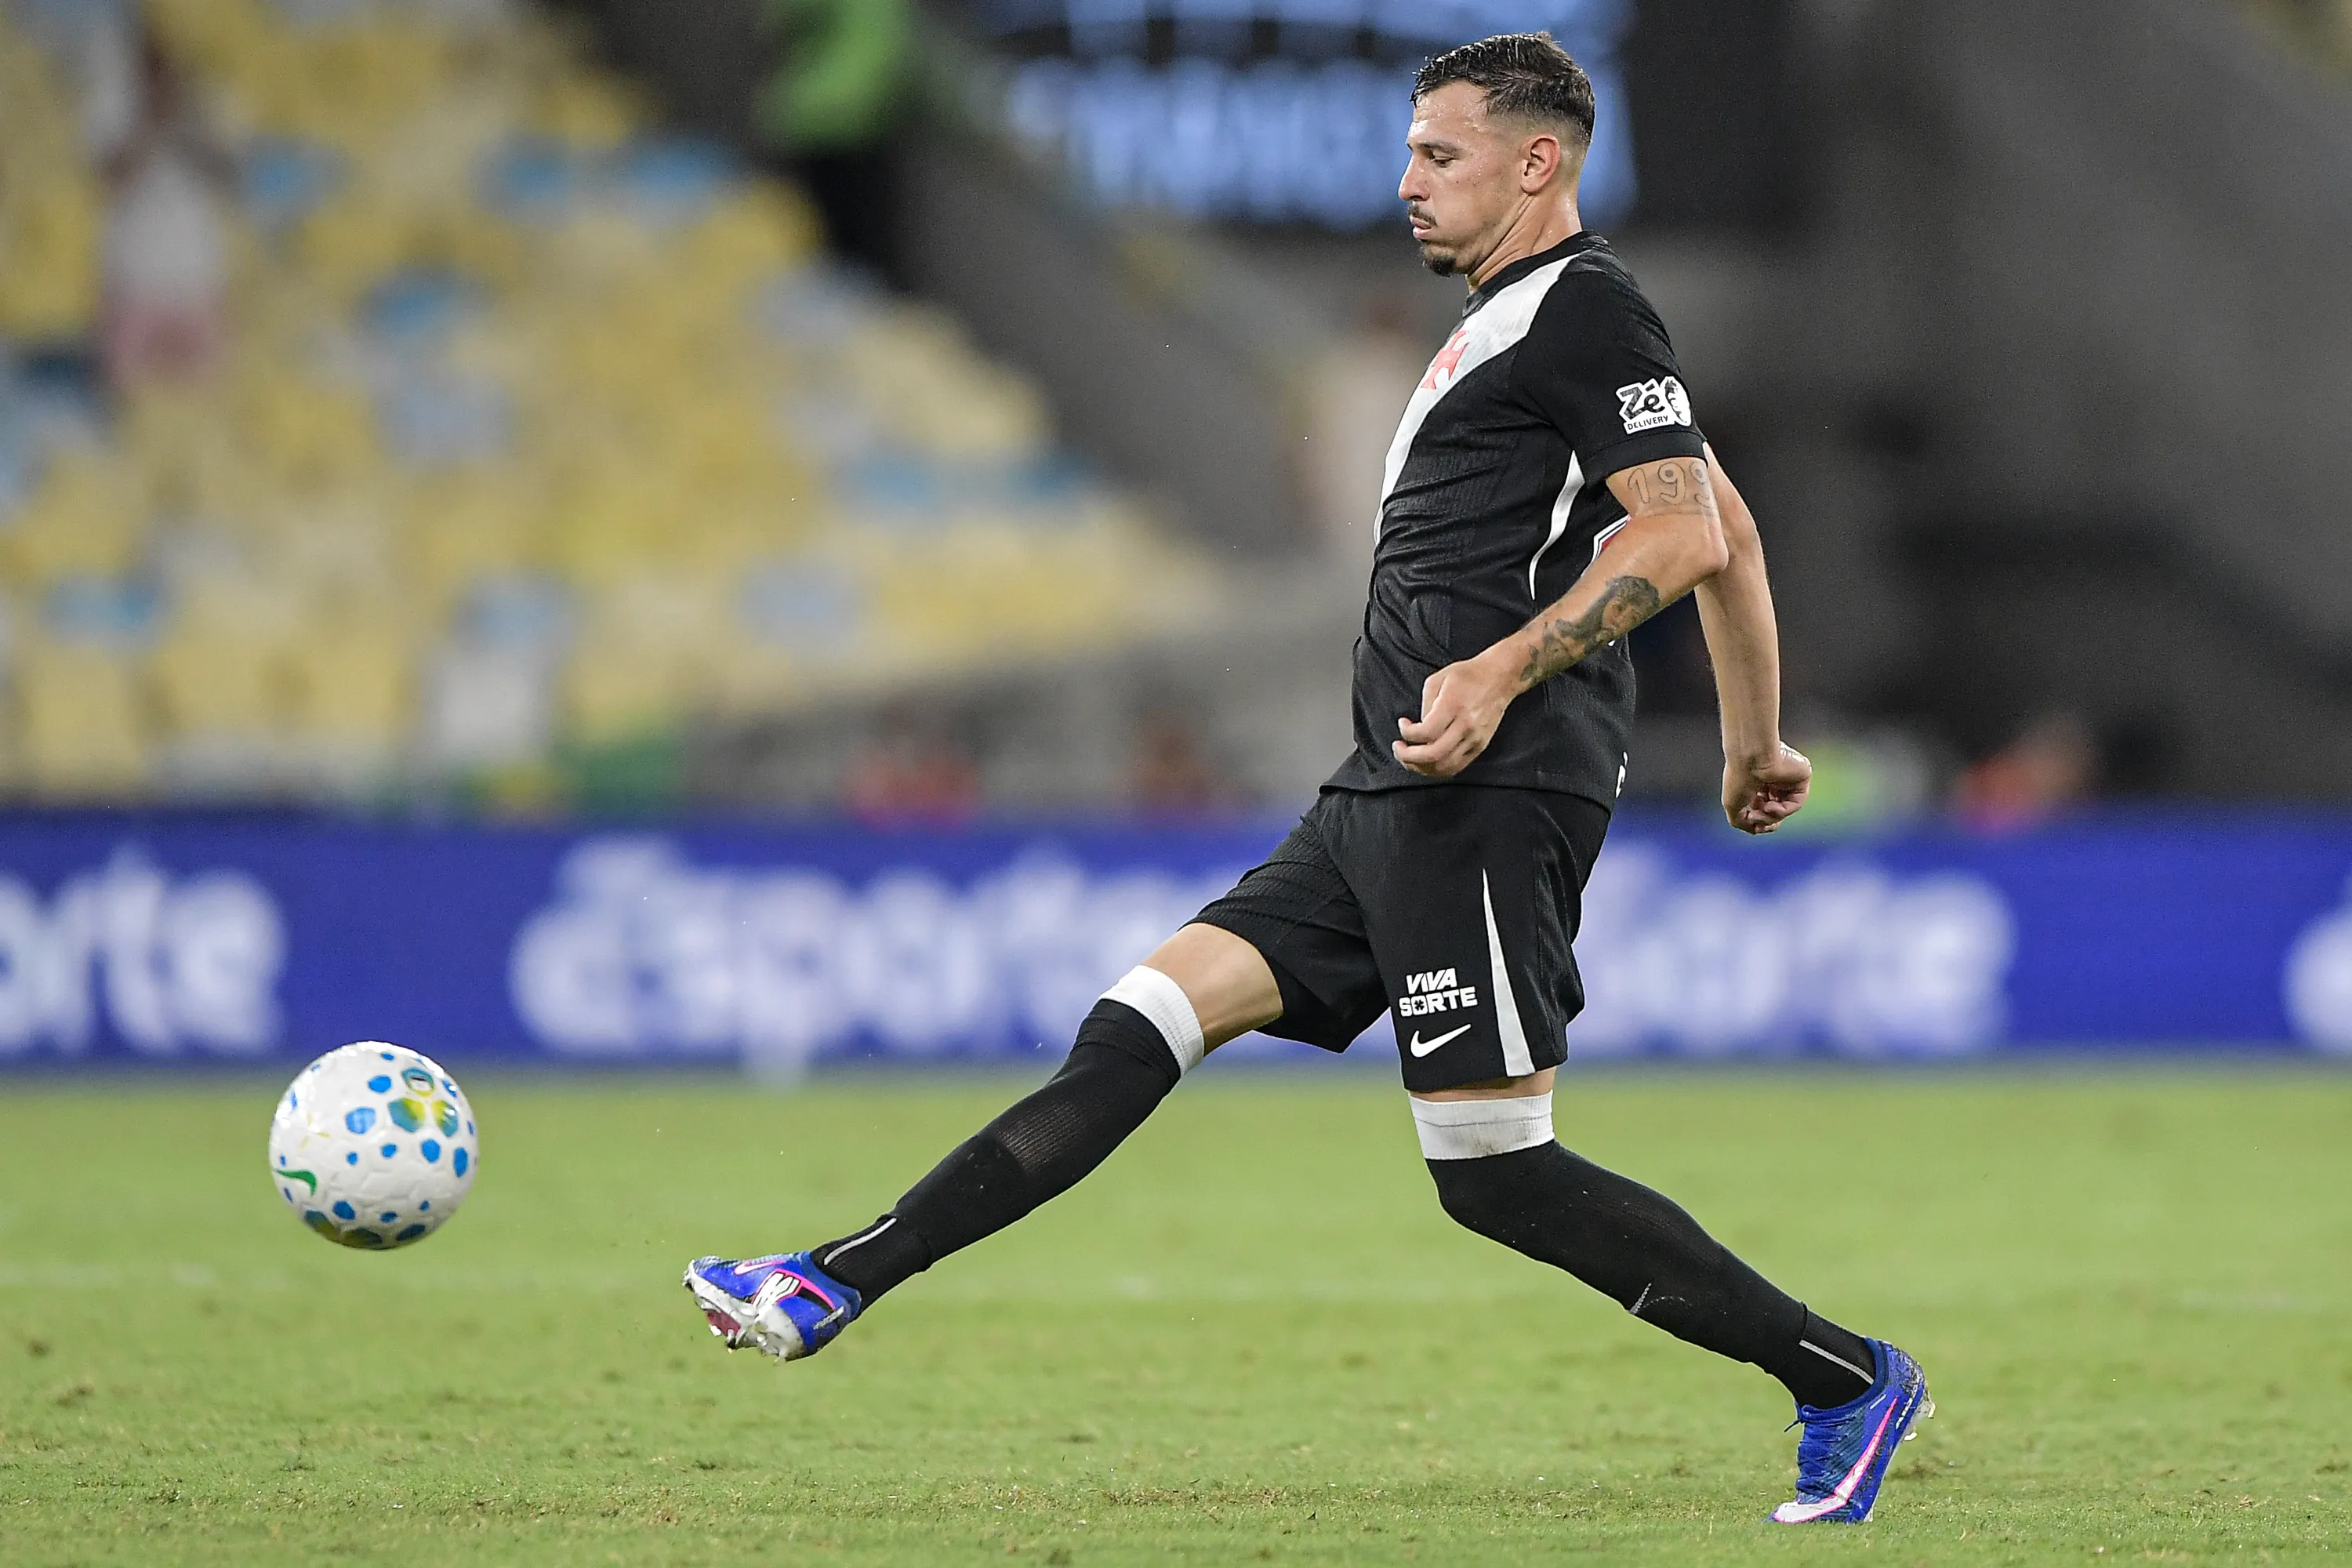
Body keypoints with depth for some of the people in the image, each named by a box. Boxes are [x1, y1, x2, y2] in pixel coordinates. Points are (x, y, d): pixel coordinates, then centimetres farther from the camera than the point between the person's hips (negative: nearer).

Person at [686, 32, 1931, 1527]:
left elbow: (1686, 534, -16)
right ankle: (837, 1287, 0)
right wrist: (1756, 740, 36)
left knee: (1496, 1174, -11)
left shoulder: (1583, 307, -6)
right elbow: (1730, 531, 30)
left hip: (1480, 796, -10)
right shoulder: (1513, 321, 24)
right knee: (1145, 1026, 3)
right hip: (1392, 801, 10)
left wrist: (1497, 672, -23)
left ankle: (1849, 1384, -4)